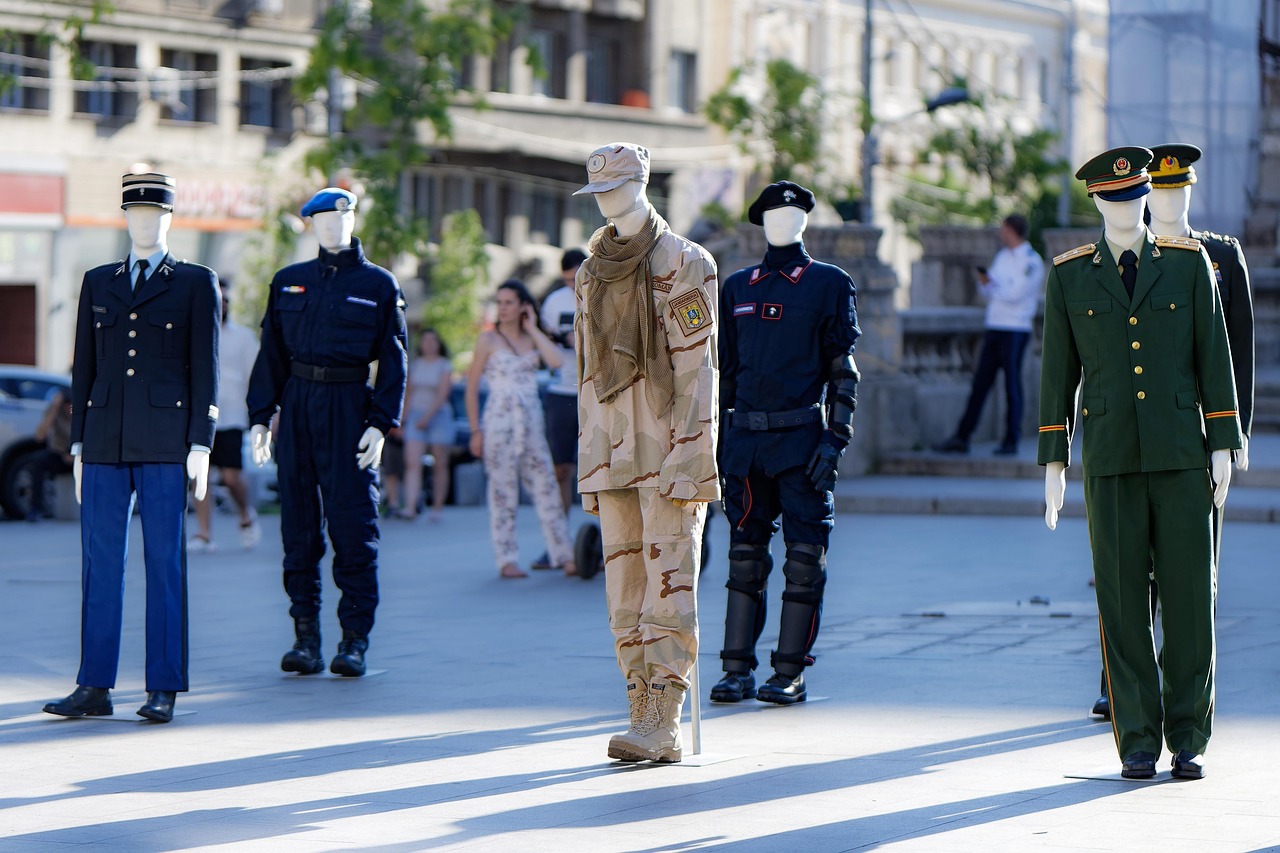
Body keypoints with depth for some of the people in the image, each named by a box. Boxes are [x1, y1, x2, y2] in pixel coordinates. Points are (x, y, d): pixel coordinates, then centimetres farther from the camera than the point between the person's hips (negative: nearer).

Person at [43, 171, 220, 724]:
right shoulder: (98, 283, 15)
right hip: (106, 441, 3)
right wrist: (78, 445, 9)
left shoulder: (196, 283, 5)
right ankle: (95, 689, 4)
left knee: (165, 562, -2)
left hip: (165, 442, -3)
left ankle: (164, 690, 1)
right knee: (100, 562, 1)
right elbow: (84, 367, 15)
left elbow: (205, 367, 0)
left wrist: (201, 446, -7)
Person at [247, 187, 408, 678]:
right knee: (299, 524, 2)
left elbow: (393, 360, 2)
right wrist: (260, 417, 4)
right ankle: (306, 639, 7)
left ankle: (354, 641, 1)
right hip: (298, 406, 3)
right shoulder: (288, 282, 13)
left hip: (350, 404, -3)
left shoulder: (379, 285, 5)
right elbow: (271, 352, 13)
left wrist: (380, 424, -7)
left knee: (352, 525, -6)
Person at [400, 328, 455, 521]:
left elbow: (442, 395, -10)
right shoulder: (415, 365, 12)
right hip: (416, 417, 3)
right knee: (412, 463, -12)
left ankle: (437, 507, 12)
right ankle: (410, 507, -22)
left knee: (439, 466, 2)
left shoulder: (445, 366, -2)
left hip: (438, 416, -3)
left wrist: (427, 417, -17)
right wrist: (406, 415, 8)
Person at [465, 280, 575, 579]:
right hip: (499, 422, -3)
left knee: (546, 487, 0)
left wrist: (533, 329, -3)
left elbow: (556, 361, -9)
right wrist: (476, 430, -5)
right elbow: (471, 388, 1)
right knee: (503, 491, -2)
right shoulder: (489, 340, 1)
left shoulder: (533, 338, 11)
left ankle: (565, 556, 1)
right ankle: (507, 560, 1)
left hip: (531, 423, 3)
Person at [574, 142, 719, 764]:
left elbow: (696, 369, -10)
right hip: (613, 451, 6)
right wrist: (588, 461, 14)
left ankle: (663, 726, -11)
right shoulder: (592, 274, 15)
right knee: (623, 590, 4)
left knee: (668, 584, -9)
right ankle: (645, 715, 9)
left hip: (672, 448, -6)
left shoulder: (684, 264, -5)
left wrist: (686, 460, -16)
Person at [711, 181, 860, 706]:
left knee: (805, 554, -3)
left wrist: (835, 439, -9)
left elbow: (844, 369, 0)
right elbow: (725, 368, 17)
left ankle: (790, 674, 2)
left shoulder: (829, 284, 3)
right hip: (746, 438, 4)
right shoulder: (737, 288, 14)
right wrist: (714, 441, 11)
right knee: (745, 552, 5)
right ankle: (738, 671, 8)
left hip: (802, 438, -4)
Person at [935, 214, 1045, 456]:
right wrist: (984, 282, -5)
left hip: (1015, 330, -7)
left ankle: (1011, 441, 3)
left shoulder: (1031, 261, -7)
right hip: (994, 327, 7)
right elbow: (988, 290, 17)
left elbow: (1015, 293, -18)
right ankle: (961, 438, 7)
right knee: (980, 384, 6)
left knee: (1012, 386, -2)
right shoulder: (1003, 256, 17)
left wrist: (991, 285, -2)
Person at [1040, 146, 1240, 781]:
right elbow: (1058, 371, 8)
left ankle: (1188, 740, 8)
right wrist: (1053, 461, 5)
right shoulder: (1069, 275, 6)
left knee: (1189, 596, -1)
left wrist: (1223, 445, 0)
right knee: (1122, 601, -1)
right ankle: (1138, 744, 5)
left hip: (1181, 455, 0)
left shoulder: (1188, 263, 6)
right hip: (1111, 461, 0)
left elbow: (1213, 355, 6)